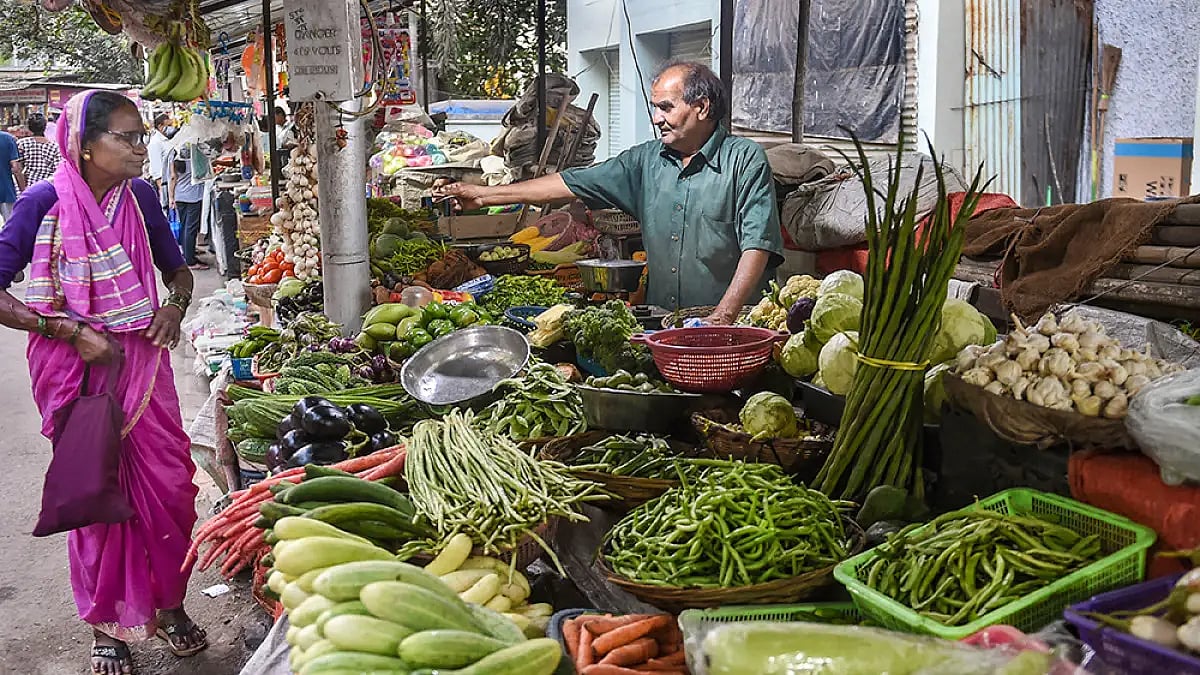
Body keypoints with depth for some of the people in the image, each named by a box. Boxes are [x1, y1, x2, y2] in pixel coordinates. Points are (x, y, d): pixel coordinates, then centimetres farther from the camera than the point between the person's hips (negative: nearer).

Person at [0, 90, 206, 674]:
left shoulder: (139, 196, 0)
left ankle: (169, 604, 25)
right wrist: (68, 331, -19)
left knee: (170, 484, 5)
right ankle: (106, 625, 24)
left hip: (142, 359, 4)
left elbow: (176, 268, 15)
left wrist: (175, 306, -5)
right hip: (77, 366, -4)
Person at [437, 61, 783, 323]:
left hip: (730, 329, -4)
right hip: (660, 322, 5)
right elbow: (572, 184, 14)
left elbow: (758, 245, -10)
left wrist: (723, 316, -20)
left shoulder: (745, 159, -3)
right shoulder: (646, 159, 13)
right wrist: (486, 195, 13)